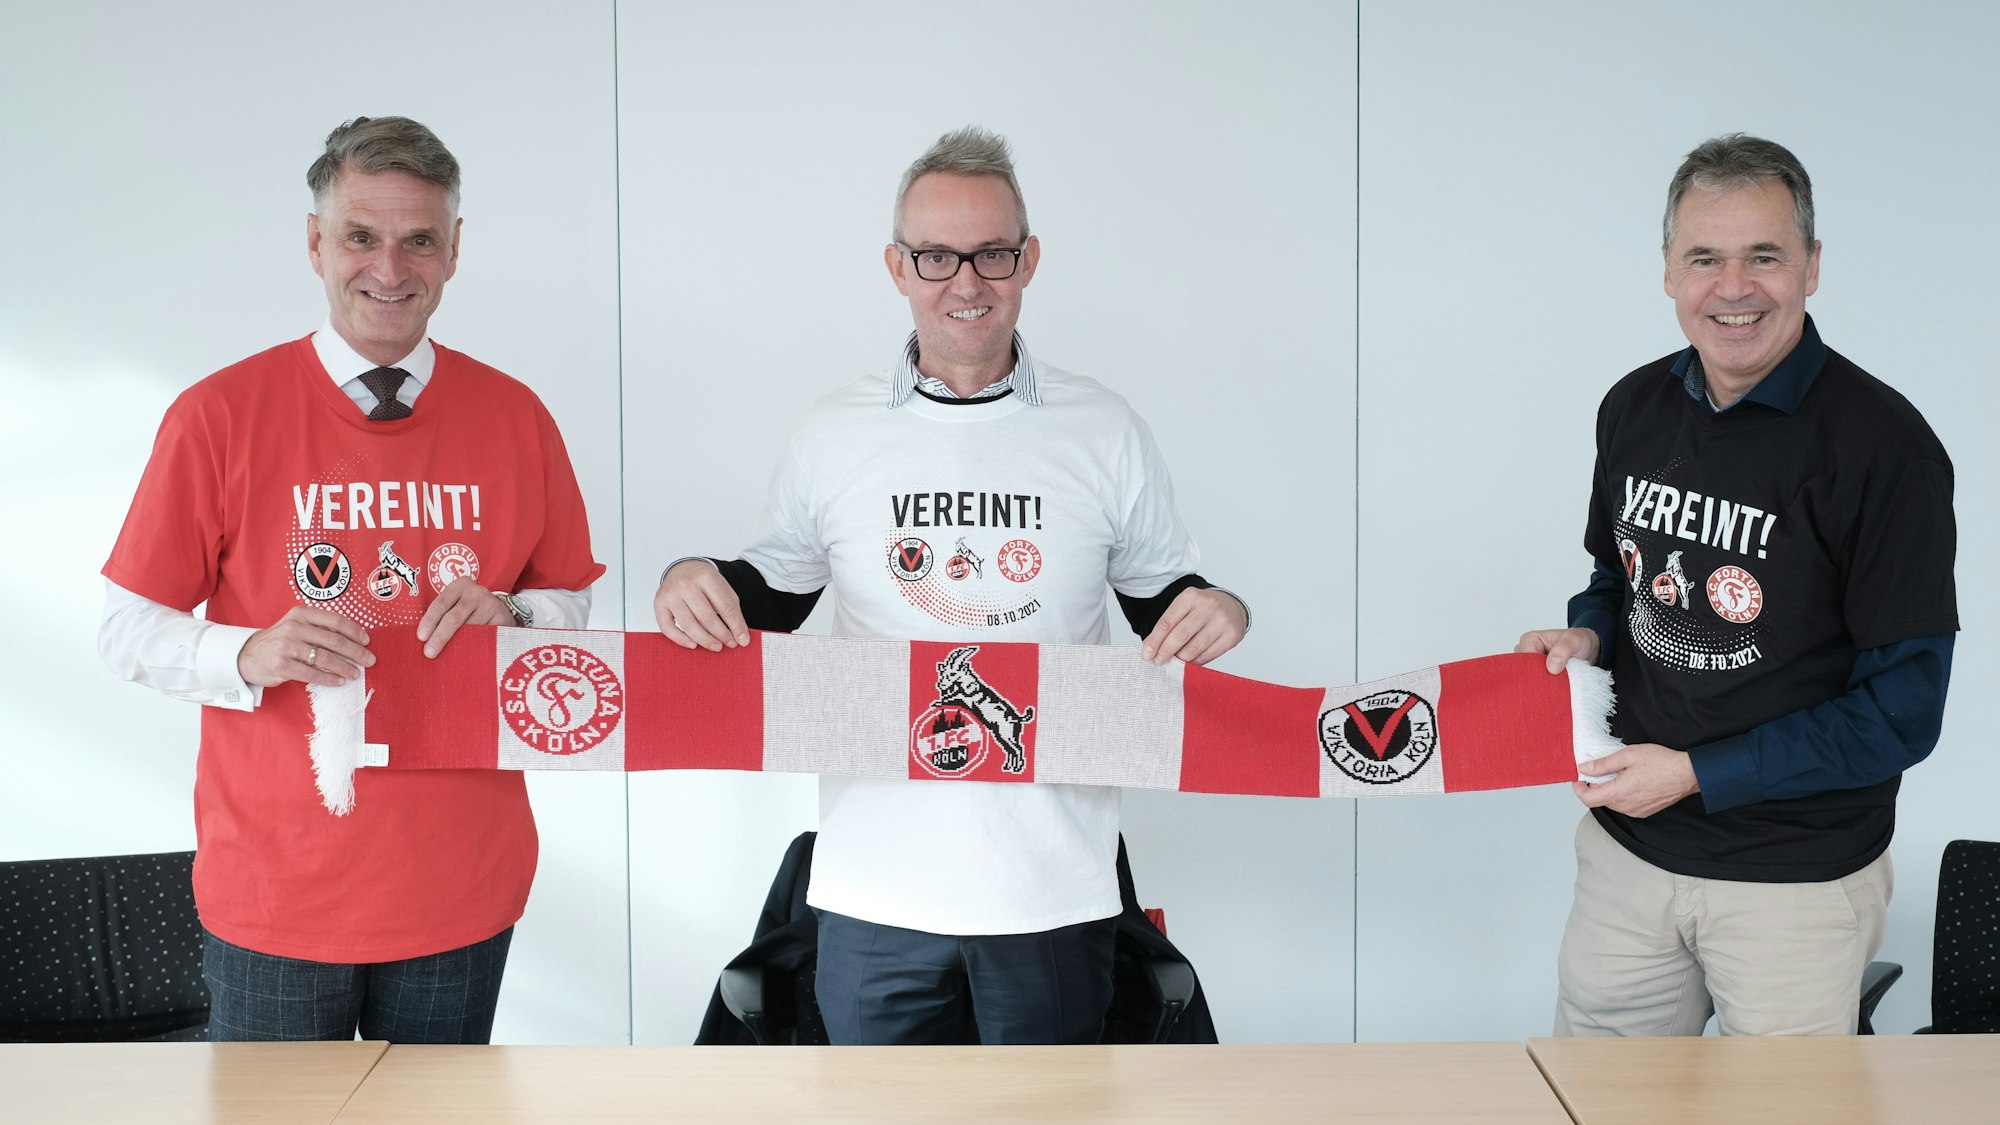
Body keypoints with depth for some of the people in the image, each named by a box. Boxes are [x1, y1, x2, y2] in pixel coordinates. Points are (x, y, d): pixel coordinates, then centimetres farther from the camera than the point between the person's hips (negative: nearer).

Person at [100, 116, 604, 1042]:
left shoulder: (514, 418, 3)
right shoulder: (218, 416, -5)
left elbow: (573, 607, 10)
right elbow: (128, 631, -3)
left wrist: (511, 616, -12)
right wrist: (250, 655, -22)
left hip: (461, 889, 2)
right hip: (274, 893, -2)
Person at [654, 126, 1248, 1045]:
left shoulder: (1105, 433, 2)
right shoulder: (835, 434, 4)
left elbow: (1163, 600, 10)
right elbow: (772, 598, 14)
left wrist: (1216, 612, -12)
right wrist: (695, 584, -6)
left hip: (1052, 890, 0)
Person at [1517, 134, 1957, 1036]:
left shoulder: (1883, 445, -17)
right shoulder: (1635, 408, 2)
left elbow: (1902, 712, -16)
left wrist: (1697, 774, -17)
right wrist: (1587, 637, -2)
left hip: (1799, 882, -5)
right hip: (1628, 848, 5)